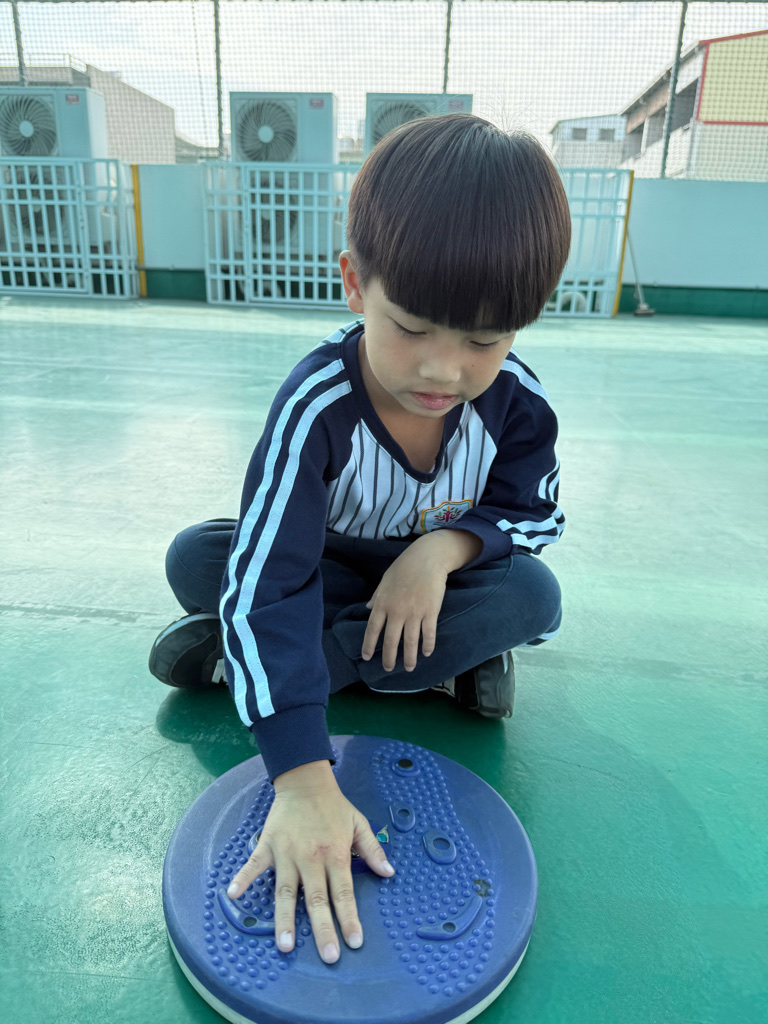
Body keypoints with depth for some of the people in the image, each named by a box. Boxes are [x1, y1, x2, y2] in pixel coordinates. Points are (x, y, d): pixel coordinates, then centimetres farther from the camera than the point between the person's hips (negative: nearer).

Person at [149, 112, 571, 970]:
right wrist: (302, 780, -49)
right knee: (194, 559, -23)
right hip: (331, 572, -2)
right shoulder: (316, 405, -34)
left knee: (533, 598, -29)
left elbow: (534, 511, -7)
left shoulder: (515, 399, -23)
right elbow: (267, 580, -41)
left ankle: (238, 659, -22)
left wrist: (445, 544, -30)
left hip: (434, 575, 3)